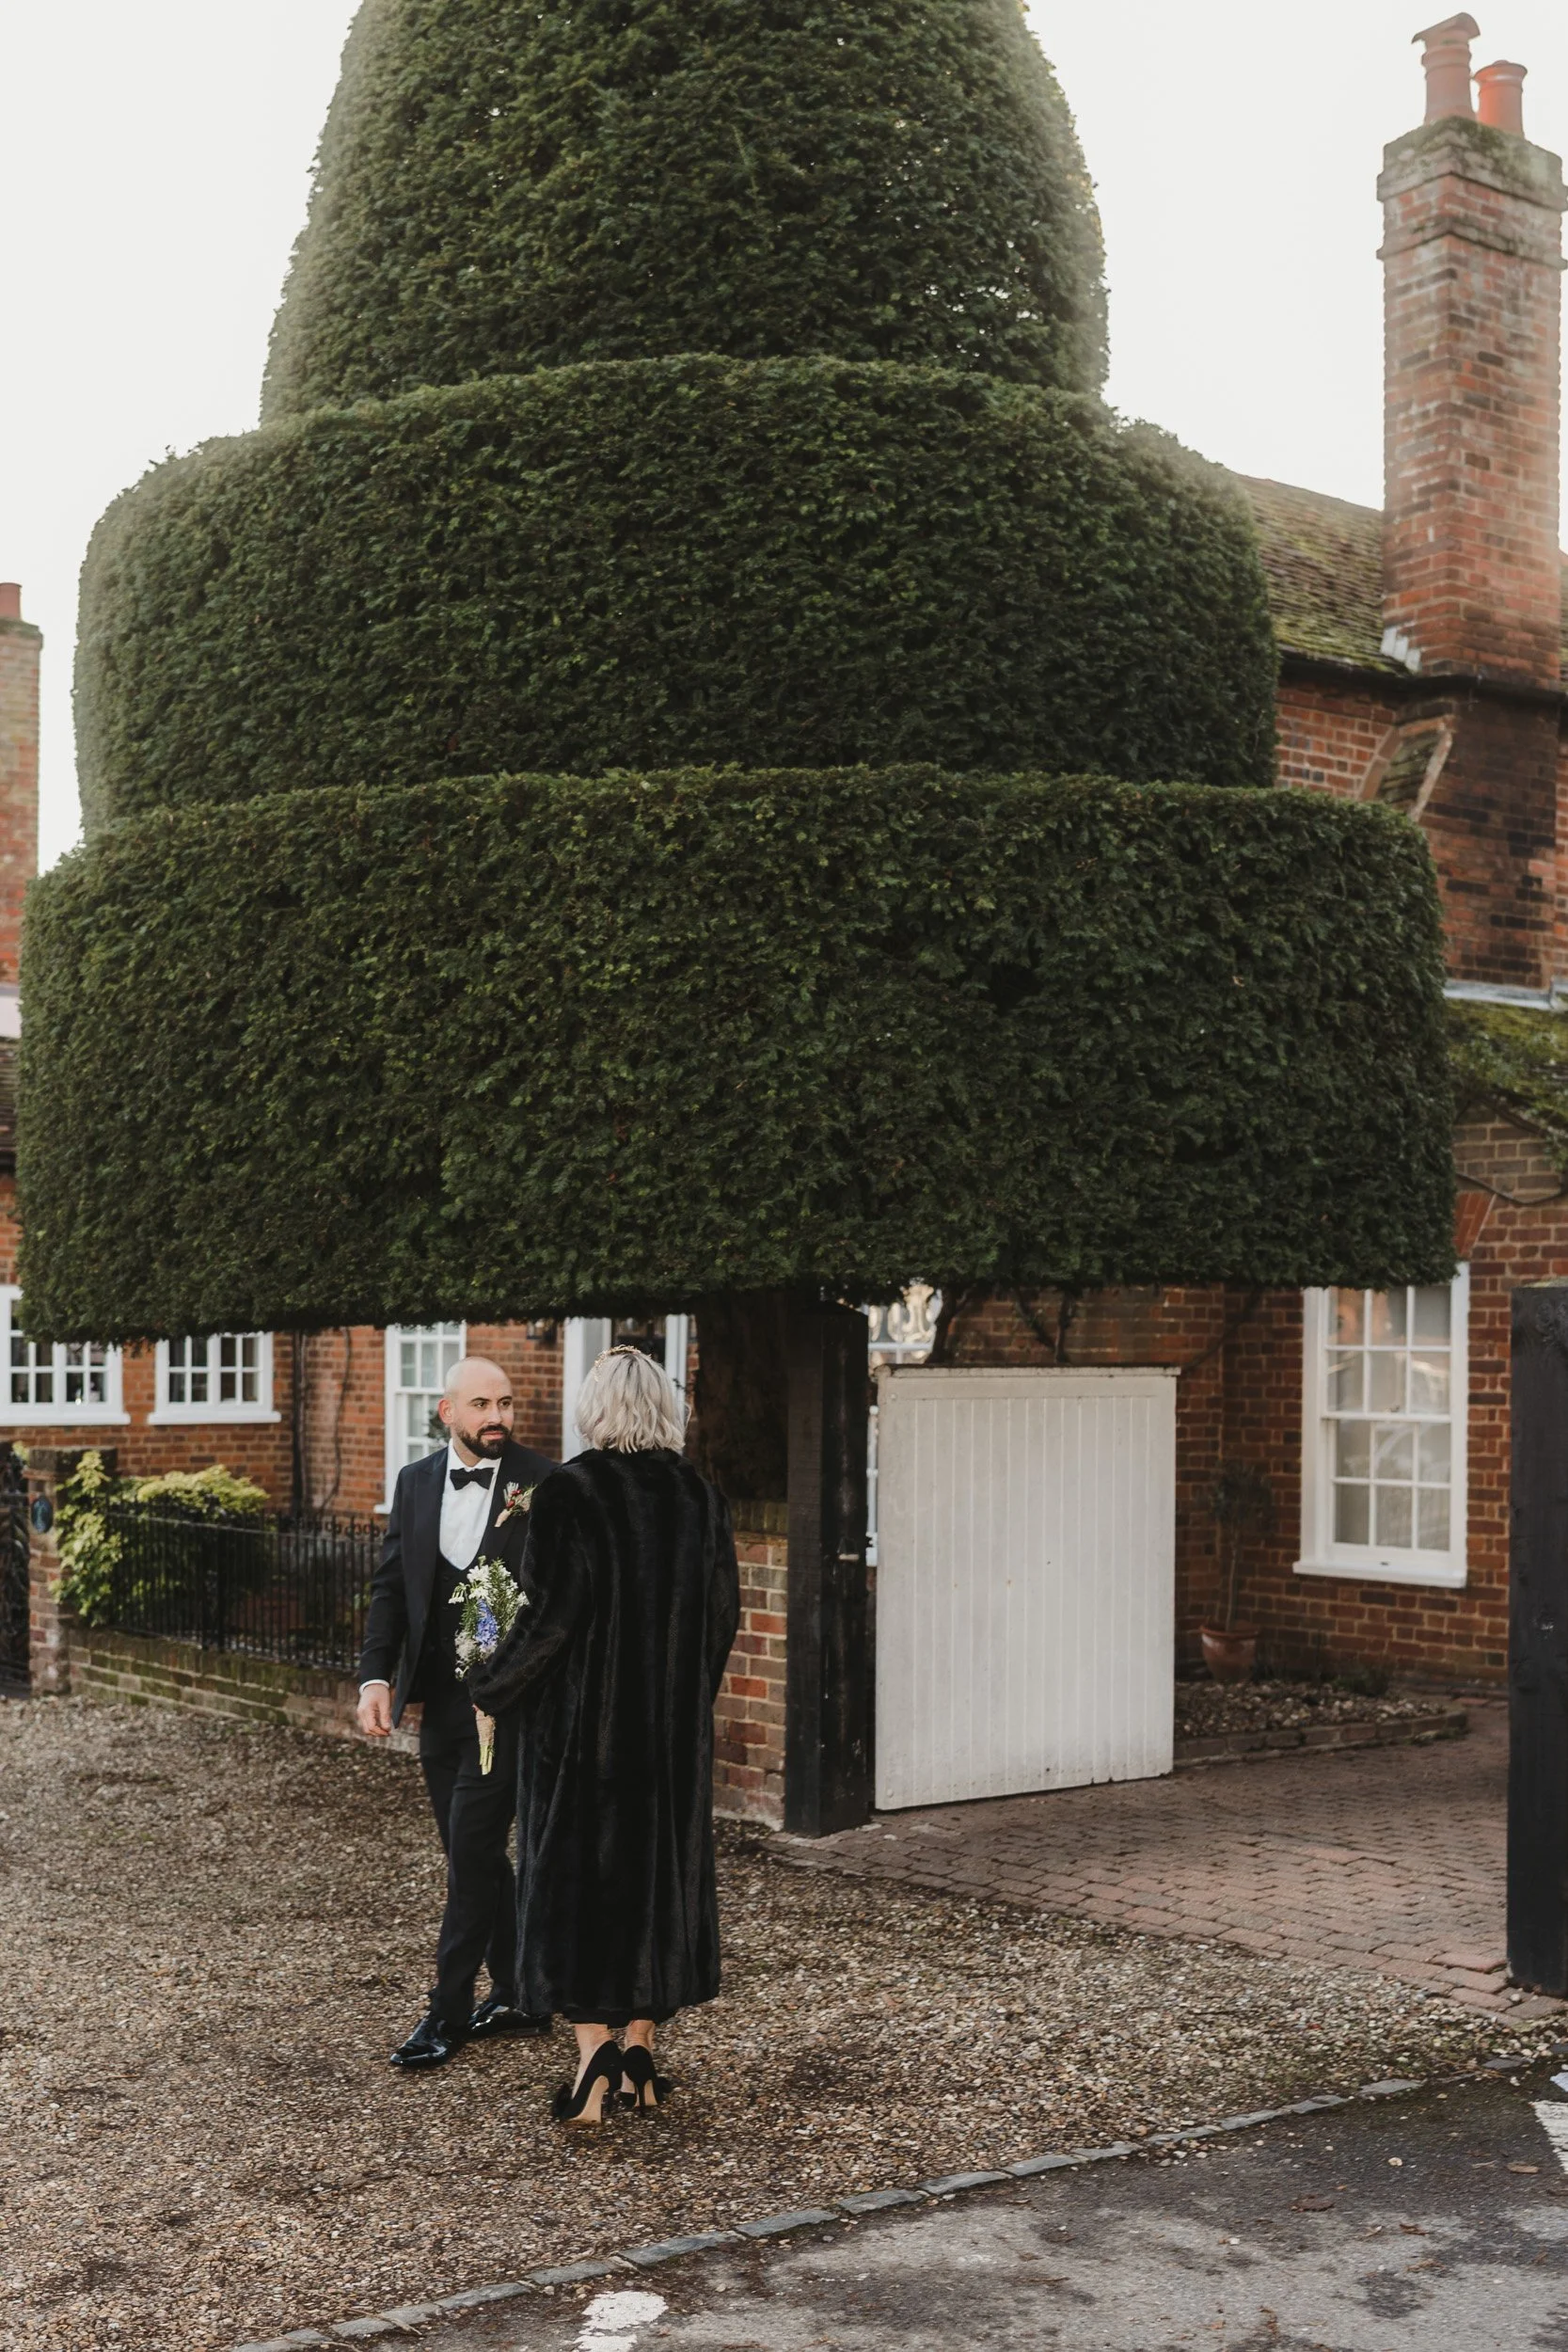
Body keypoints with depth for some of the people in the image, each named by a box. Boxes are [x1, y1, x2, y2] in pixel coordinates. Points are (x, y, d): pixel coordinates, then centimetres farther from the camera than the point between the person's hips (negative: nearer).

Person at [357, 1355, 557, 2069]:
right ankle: (517, 1996, 26)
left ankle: (448, 2010, 5)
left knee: (471, 1849, -6)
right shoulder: (415, 1484, 7)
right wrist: (376, 1675, -3)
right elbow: (391, 1587, 9)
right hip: (440, 1699, 6)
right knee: (475, 1854, 13)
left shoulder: (544, 1485, -8)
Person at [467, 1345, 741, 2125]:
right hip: (674, 1724, 5)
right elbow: (722, 1613, 6)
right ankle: (640, 2056, 19)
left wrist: (491, 1686, -1)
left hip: (583, 1716, -4)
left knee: (576, 1874, 3)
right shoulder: (699, 1496, 2)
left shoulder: (570, 1491, -13)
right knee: (662, 1866, 12)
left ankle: (594, 2054, -5)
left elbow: (552, 1611, -15)